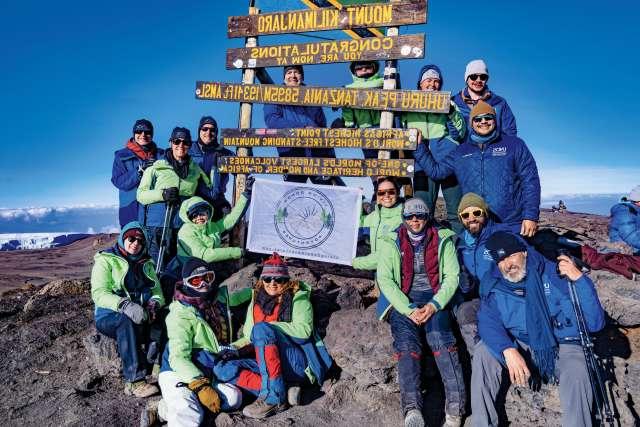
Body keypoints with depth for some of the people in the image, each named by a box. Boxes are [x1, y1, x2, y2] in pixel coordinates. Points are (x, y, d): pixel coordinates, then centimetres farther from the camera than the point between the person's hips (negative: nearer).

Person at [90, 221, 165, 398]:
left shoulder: (146, 264, 17)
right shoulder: (106, 260, 0)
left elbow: (157, 292, 10)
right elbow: (99, 294, -13)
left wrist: (153, 304, -15)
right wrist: (125, 305, -31)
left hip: (140, 315, 5)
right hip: (109, 315, -4)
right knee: (127, 322, -37)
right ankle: (134, 381, -39)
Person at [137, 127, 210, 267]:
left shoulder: (195, 169, 14)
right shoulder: (156, 167, 3)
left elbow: (207, 192, 26)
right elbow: (141, 195, -1)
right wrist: (163, 194, -15)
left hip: (185, 225, 3)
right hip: (158, 225, -3)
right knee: (158, 266, -6)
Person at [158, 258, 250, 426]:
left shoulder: (221, 297, 6)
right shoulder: (181, 314, -11)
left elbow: (246, 294, 24)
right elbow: (178, 358, -18)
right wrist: (201, 386, -28)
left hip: (207, 373, 7)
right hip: (177, 373, -7)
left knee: (234, 398, -22)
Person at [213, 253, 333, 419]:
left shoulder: (298, 298, 1)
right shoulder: (256, 301, 15)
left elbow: (304, 330, -15)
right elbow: (249, 338, 18)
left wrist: (268, 327, -17)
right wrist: (235, 349, -2)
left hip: (297, 363, -6)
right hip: (267, 364, 6)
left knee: (262, 329, -28)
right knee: (222, 369, -16)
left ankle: (273, 398, -28)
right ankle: (285, 390, -24)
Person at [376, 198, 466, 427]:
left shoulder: (442, 240, 10)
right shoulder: (391, 243, 8)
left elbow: (452, 276, 4)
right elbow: (384, 279, -2)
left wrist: (434, 305, -13)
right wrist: (408, 309, -14)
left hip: (434, 299, 0)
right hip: (402, 301, 0)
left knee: (440, 336, -29)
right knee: (406, 341, -27)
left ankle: (455, 406, -33)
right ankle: (412, 408, -38)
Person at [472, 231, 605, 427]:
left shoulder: (556, 274, -12)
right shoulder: (493, 284, -3)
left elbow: (595, 323, -15)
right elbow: (488, 321, -16)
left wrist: (579, 279, -28)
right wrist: (508, 350, -34)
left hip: (563, 346, -2)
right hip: (520, 345, 3)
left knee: (577, 372, -33)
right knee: (483, 351, -20)